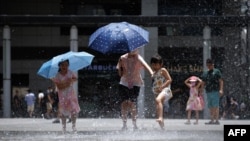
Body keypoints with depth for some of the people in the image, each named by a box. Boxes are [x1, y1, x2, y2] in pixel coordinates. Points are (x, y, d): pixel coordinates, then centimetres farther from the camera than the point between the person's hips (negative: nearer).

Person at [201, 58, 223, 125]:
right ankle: (212, 120, 8)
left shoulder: (216, 71, 3)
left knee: (215, 106, -11)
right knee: (210, 107, 5)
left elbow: (221, 81, -4)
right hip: (208, 92, 6)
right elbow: (203, 83, 23)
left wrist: (221, 90, -16)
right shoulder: (205, 73, 19)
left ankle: (216, 120, -13)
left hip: (215, 91, -6)